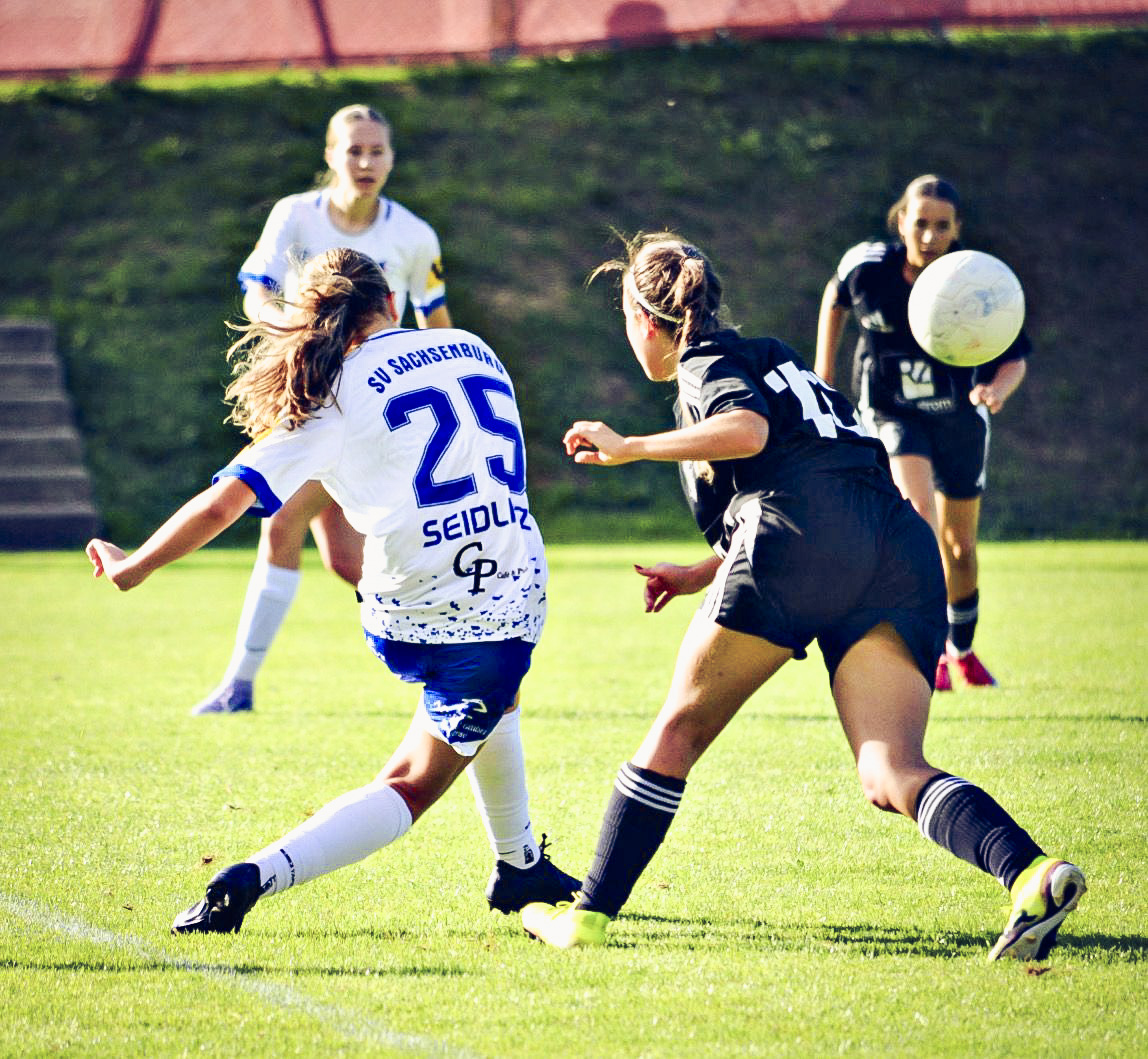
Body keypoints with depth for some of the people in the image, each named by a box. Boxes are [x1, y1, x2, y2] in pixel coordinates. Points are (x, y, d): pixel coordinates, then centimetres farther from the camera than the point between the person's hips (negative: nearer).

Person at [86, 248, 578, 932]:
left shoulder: (335, 401, -2)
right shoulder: (474, 349, 9)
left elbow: (224, 503, -7)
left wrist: (133, 567, 6)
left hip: (407, 619, 0)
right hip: (510, 608, 0)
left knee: (491, 696, 34)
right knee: (411, 788, 5)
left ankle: (522, 869, 37)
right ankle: (256, 877, -14)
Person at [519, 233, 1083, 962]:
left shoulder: (706, 363, 11)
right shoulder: (771, 358, 36)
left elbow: (749, 430, -12)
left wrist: (630, 448, -5)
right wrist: (701, 575, 41)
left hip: (800, 541, -7)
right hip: (903, 554, 7)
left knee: (681, 729, 10)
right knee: (893, 776, -6)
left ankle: (588, 914, 13)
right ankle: (1031, 873, -32)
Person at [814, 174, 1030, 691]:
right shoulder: (866, 267, -18)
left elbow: (1014, 358, -17)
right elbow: (835, 299, 6)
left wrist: (998, 388, -40)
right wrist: (823, 370, 6)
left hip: (959, 417, 1)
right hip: (891, 415, -1)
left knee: (959, 546, 14)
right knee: (919, 512, -28)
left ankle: (961, 649, 41)